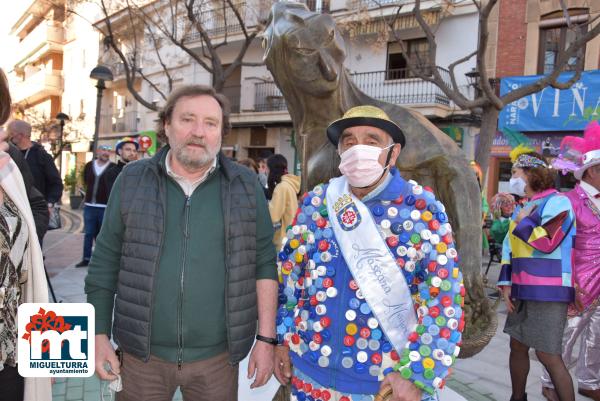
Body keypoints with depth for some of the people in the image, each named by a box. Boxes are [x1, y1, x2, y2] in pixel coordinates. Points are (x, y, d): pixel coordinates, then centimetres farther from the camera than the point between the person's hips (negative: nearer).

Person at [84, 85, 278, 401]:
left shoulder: (245, 185, -2)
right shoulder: (132, 180, -1)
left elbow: (263, 263, -1)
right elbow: (106, 261, 3)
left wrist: (266, 338, -3)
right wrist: (99, 333, 3)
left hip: (217, 355, 0)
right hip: (142, 353, 1)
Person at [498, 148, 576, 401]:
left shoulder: (557, 201, -8)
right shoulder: (526, 207, 16)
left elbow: (547, 242, -22)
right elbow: (509, 248, 15)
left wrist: (522, 222, -7)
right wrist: (506, 283, 6)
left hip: (547, 293, -8)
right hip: (523, 291, 8)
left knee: (548, 355, -7)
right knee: (517, 347, 14)